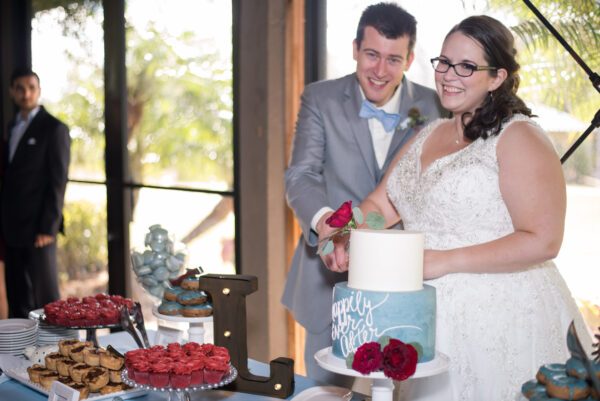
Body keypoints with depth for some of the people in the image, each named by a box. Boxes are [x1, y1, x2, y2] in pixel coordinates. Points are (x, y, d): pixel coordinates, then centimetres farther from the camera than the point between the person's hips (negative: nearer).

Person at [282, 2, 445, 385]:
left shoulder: (433, 107, 0)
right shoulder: (320, 99, -2)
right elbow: (301, 175, -12)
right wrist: (322, 218, -30)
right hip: (331, 278, 0)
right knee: (326, 387, 11)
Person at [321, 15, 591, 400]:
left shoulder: (519, 138, -11)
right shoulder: (428, 135, 13)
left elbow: (542, 241, -18)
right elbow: (381, 203, 14)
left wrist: (445, 260, -19)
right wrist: (345, 242, -7)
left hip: (499, 322, -6)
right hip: (429, 317, 7)